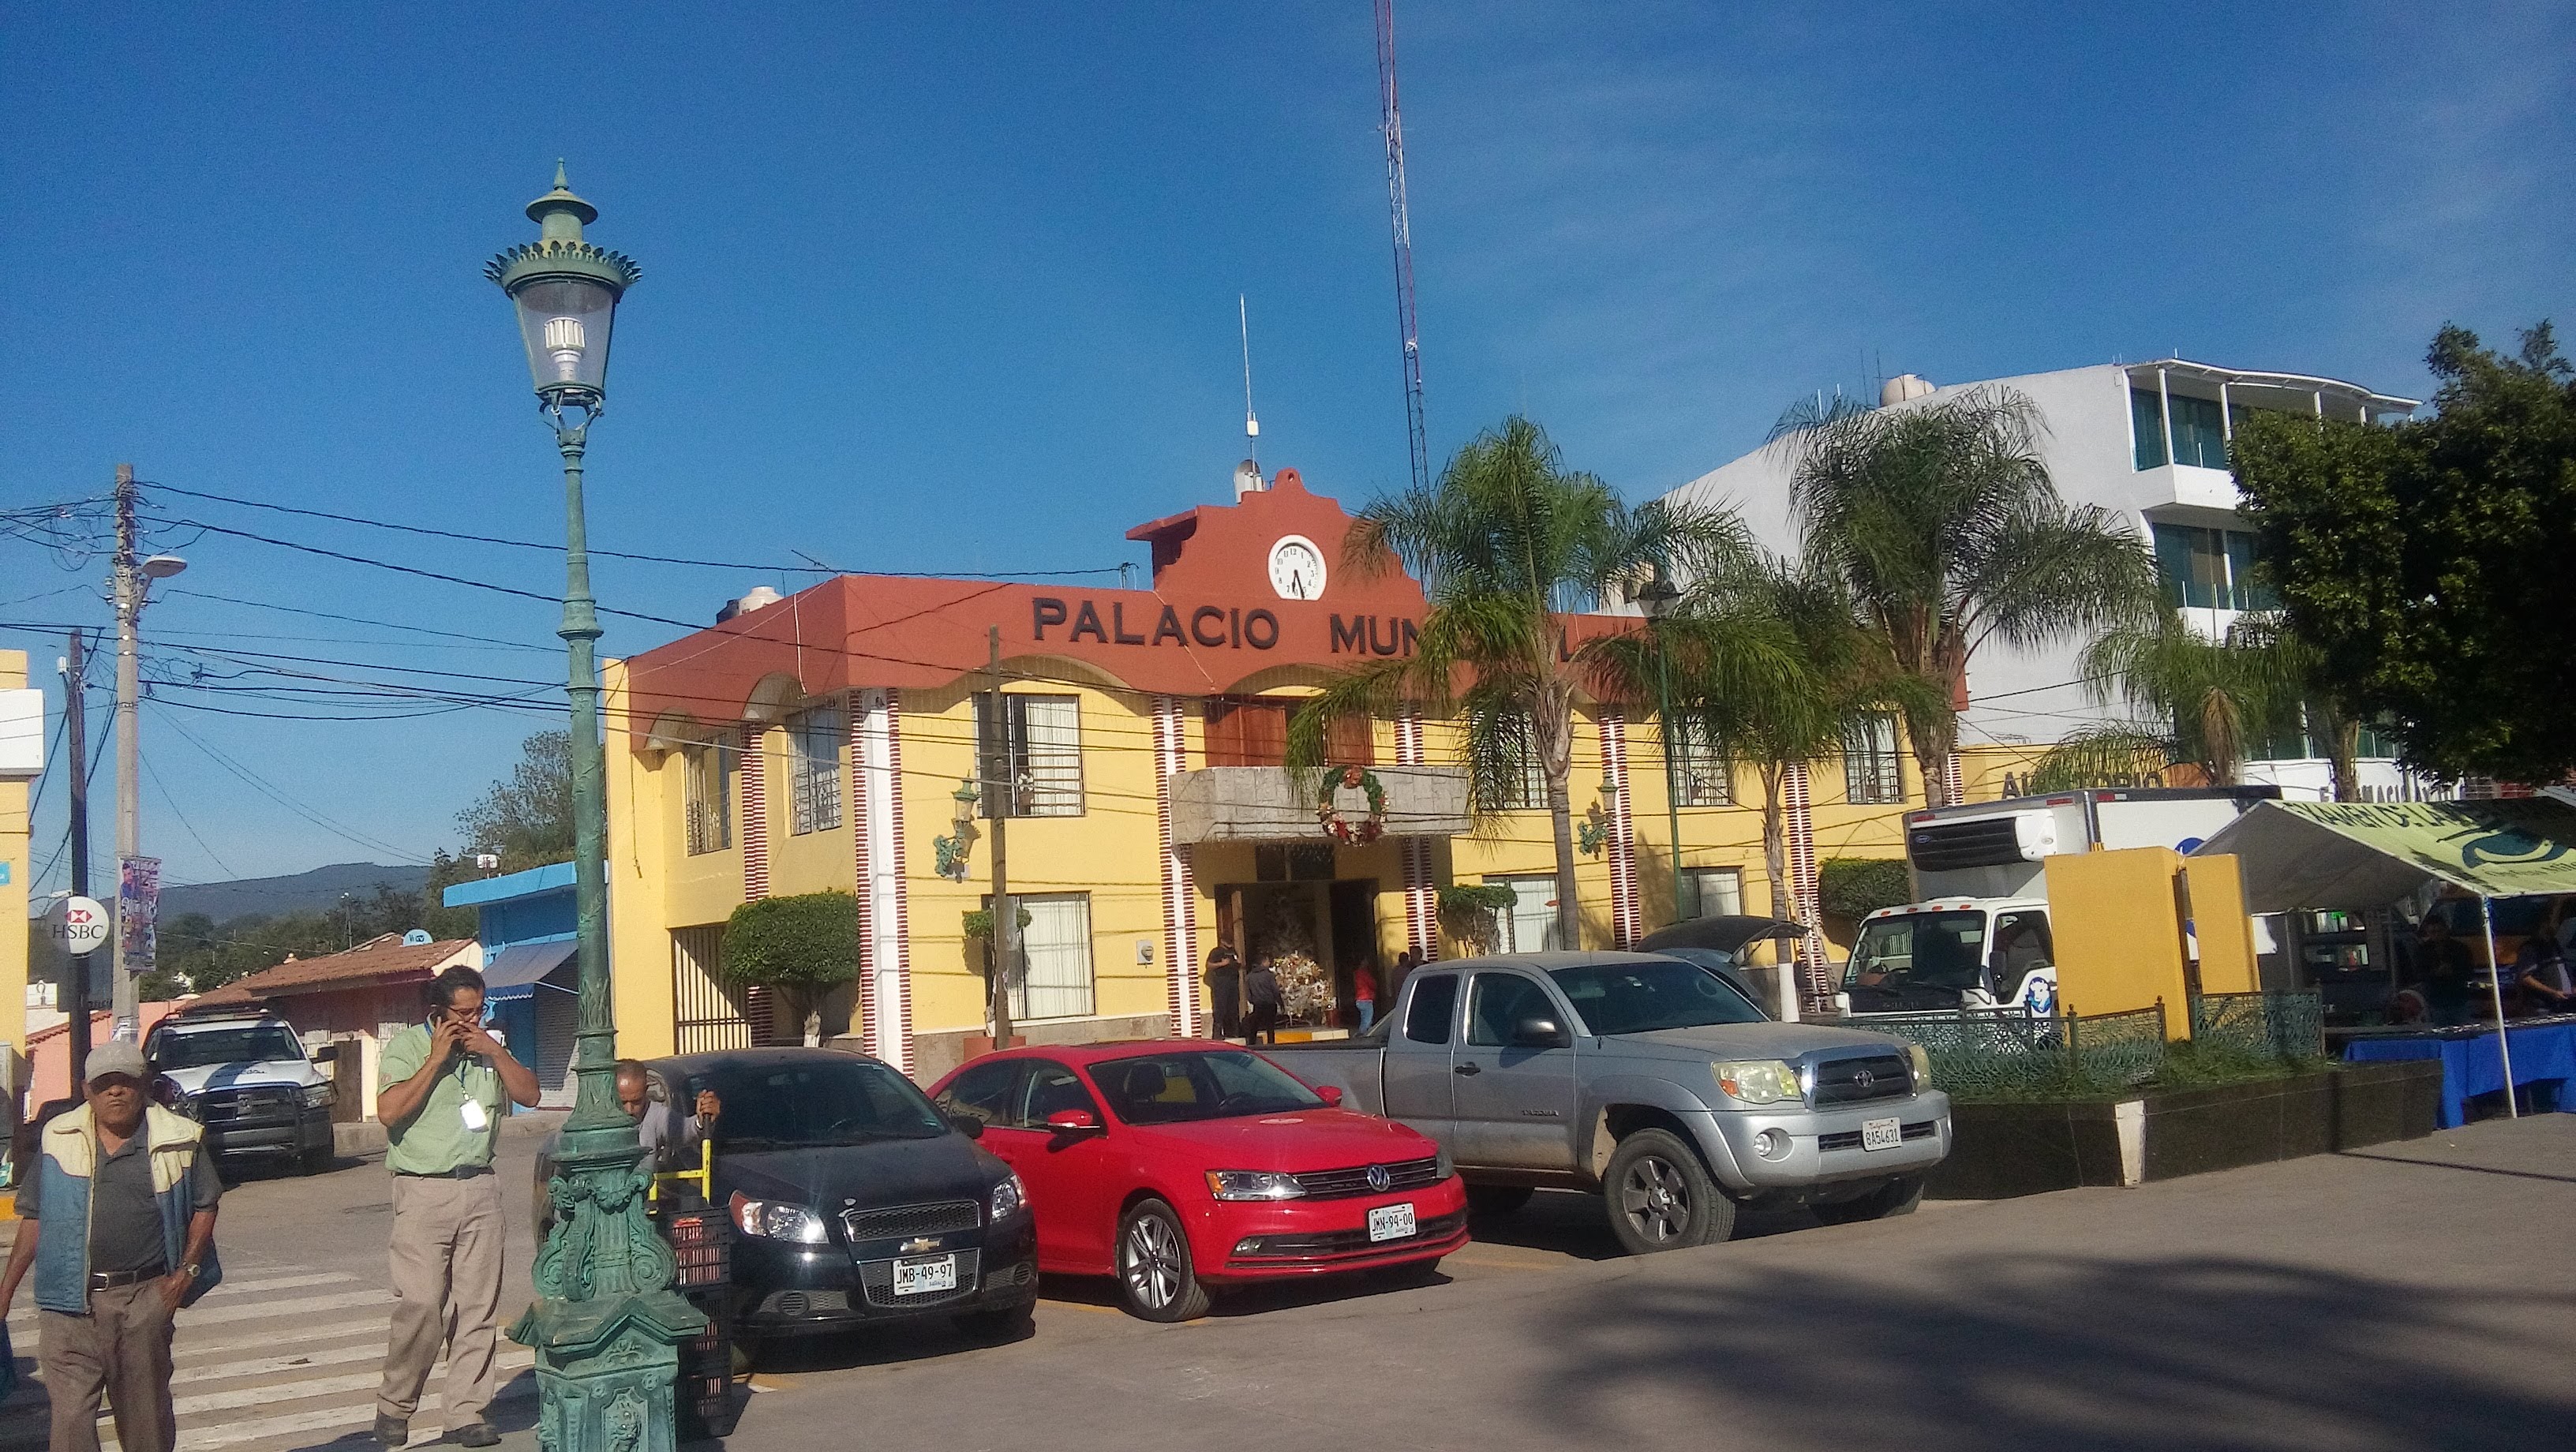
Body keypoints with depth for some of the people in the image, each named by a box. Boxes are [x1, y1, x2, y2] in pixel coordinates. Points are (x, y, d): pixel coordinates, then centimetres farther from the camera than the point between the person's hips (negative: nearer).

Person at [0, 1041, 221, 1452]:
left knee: (145, 1413, 11)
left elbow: (205, 1206, 7)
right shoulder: (58, 1138, 5)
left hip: (146, 1299, -1)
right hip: (71, 1302, 1)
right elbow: (34, 1217, 11)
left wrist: (187, 1271, -3)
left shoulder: (178, 1139, 0)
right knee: (70, 1417, -4)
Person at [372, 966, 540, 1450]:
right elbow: (389, 1111, -15)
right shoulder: (407, 1046, -2)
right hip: (424, 1191, -4)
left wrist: (495, 1051, -5)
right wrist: (436, 1059, -14)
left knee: (479, 1306, 3)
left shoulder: (488, 1047, 12)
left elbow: (530, 1095, 6)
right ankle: (393, 1407, 8)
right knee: (421, 1304, -11)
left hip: (480, 1188, 4)